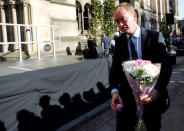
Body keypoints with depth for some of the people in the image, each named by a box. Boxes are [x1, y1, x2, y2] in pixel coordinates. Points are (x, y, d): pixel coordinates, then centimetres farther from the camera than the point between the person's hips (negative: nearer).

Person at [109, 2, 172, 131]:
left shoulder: (155, 37, -6)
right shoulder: (119, 41, 3)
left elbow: (166, 66, -10)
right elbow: (115, 69, 2)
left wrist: (157, 90, -26)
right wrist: (115, 91, -16)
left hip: (152, 96, -1)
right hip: (126, 97, 2)